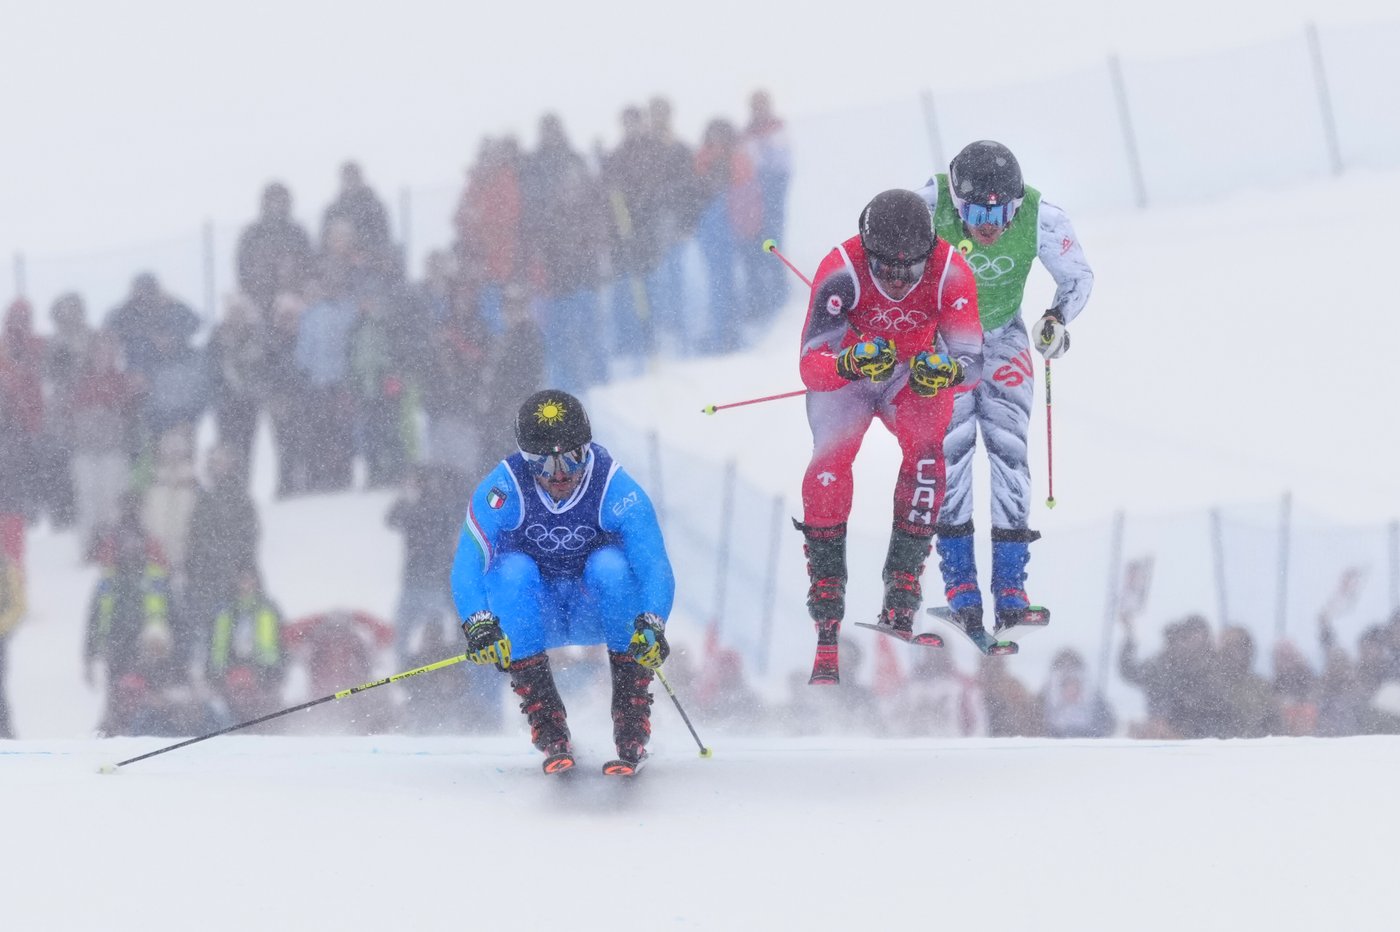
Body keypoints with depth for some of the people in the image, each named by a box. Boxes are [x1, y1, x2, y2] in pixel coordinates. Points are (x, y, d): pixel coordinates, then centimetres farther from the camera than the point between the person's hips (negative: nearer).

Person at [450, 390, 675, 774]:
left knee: (609, 564, -30)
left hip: (598, 613, 0)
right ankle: (549, 731, -28)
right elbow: (467, 566, -22)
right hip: (535, 618, 1)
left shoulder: (615, 489, -19)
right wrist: (478, 625, -40)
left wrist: (651, 625, -43)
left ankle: (633, 725, -26)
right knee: (513, 569, -30)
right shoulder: (503, 490, -18)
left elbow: (655, 568, -24)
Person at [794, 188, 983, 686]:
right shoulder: (841, 272, -32)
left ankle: (901, 597, -16)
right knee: (830, 462, -24)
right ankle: (826, 610, -15)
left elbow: (973, 361, -31)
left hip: (916, 374, 1)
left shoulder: (951, 274, -29)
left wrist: (945, 371, -54)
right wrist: (852, 363, -57)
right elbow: (811, 366, -36)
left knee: (927, 452, -25)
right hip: (844, 374, -1)